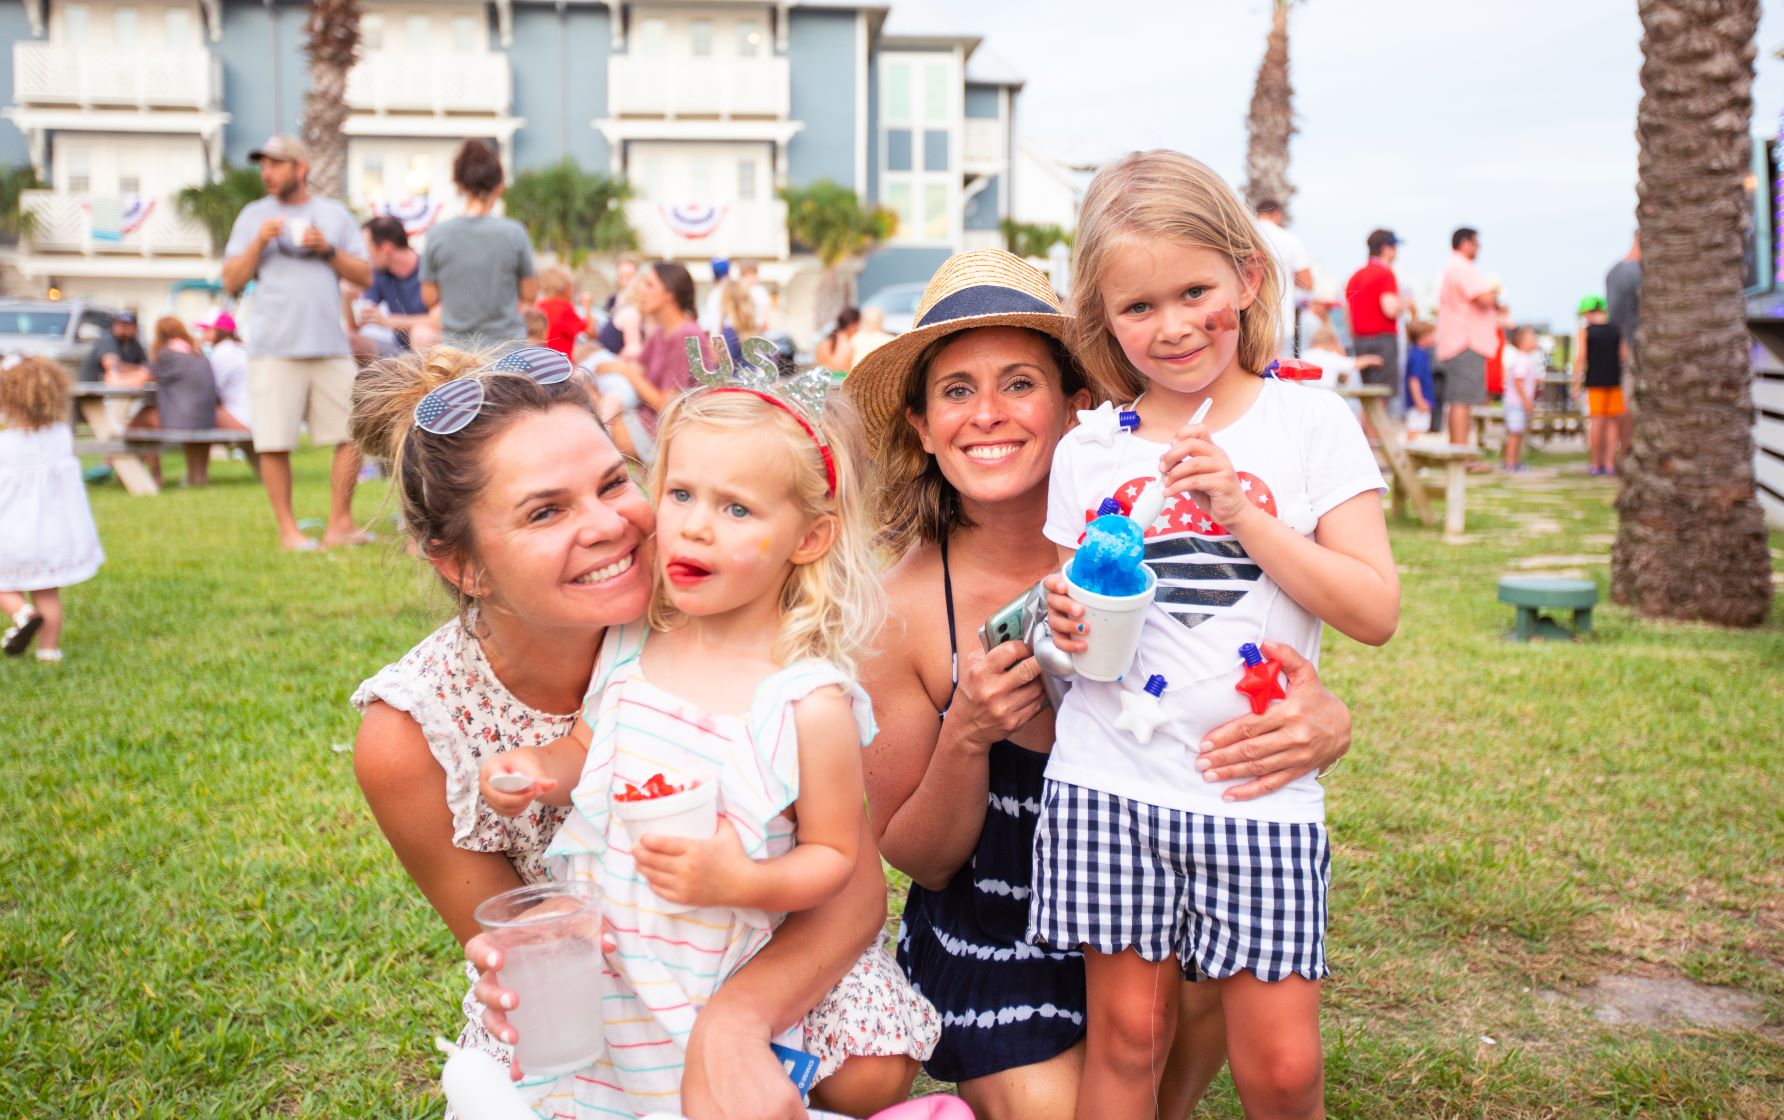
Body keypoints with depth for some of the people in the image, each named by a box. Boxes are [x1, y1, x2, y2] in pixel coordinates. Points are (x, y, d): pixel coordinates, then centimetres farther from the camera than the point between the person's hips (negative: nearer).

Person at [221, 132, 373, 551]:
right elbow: (232, 282, 5)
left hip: (330, 344, 2)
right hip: (273, 348, -2)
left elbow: (365, 277, 9)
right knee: (274, 443, -4)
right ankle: (288, 529, 8)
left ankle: (339, 524, 11)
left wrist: (328, 250, -5)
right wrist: (258, 243, -8)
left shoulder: (335, 215, 13)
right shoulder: (253, 216, 10)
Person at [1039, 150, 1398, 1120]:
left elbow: (1376, 613, -6)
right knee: (1126, 1031, 6)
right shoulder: (1087, 452, 6)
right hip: (1110, 784, 2)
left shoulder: (1311, 427, -1)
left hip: (1260, 789, -1)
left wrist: (1244, 516, -15)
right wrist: (1063, 622, -7)